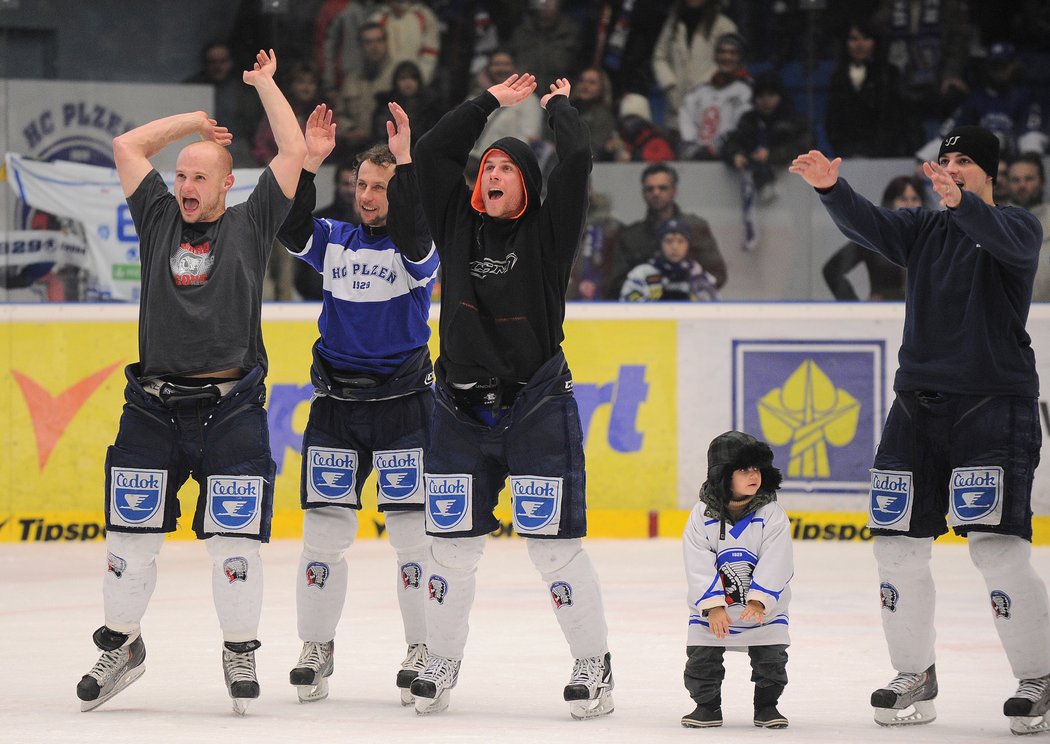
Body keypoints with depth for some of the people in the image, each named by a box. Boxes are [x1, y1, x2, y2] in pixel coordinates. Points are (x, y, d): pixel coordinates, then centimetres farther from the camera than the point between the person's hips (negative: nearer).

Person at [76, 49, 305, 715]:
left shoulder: (251, 225, 5)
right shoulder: (160, 220, 12)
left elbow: (295, 152, 1)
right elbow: (127, 146, 11)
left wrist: (264, 84, 10)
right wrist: (196, 121, 15)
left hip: (232, 410, -2)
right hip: (153, 409, 3)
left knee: (235, 537, -4)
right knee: (132, 533, 3)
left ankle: (241, 651, 10)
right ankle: (121, 647, 17)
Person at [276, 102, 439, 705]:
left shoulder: (418, 249, -2)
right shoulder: (335, 242, 8)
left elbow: (412, 235, -25)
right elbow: (292, 232, -11)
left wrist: (405, 162, -33)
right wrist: (309, 164, -22)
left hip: (404, 402, -3)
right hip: (337, 402, 3)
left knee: (414, 531, -4)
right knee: (325, 529, 2)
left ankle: (423, 650, 4)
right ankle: (316, 648, 11)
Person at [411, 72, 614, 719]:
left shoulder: (548, 231, 0)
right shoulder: (459, 225, 9)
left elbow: (577, 159, -11)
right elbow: (431, 152, 5)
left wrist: (558, 105, 6)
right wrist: (492, 103, 10)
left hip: (539, 409, -3)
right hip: (463, 414, 4)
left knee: (555, 544, -6)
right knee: (452, 541, 5)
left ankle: (595, 664, 3)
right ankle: (442, 662, 18)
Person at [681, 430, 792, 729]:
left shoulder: (771, 515, -12)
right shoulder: (702, 517, -10)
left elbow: (774, 565, -17)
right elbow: (699, 567, -13)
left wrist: (758, 602, -26)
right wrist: (713, 606, -20)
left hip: (765, 606, 0)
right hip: (711, 606, 0)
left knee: (771, 656, 0)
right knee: (702, 655, 1)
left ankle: (766, 705, 17)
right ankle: (707, 705, 17)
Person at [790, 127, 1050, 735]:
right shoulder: (924, 230, 14)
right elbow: (868, 225, -4)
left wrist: (960, 202, -44)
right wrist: (830, 188, -25)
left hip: (994, 405, -6)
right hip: (920, 404, 6)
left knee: (998, 544, -15)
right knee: (899, 540, 4)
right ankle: (916, 677, 16)